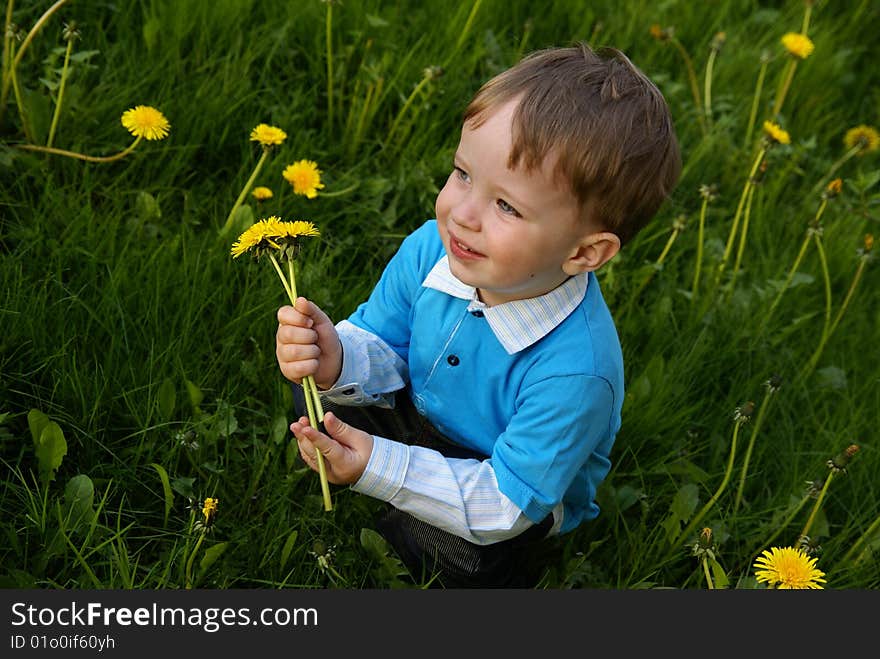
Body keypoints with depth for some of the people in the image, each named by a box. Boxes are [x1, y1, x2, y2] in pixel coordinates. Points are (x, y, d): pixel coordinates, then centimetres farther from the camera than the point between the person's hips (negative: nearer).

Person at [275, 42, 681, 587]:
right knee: (318, 392, -8)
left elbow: (505, 502, -30)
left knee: (470, 561, -31)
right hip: (422, 420, 5)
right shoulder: (430, 249, -22)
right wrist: (338, 360, -32)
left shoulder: (574, 370, -39)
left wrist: (378, 469, -40)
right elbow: (383, 346, -7)